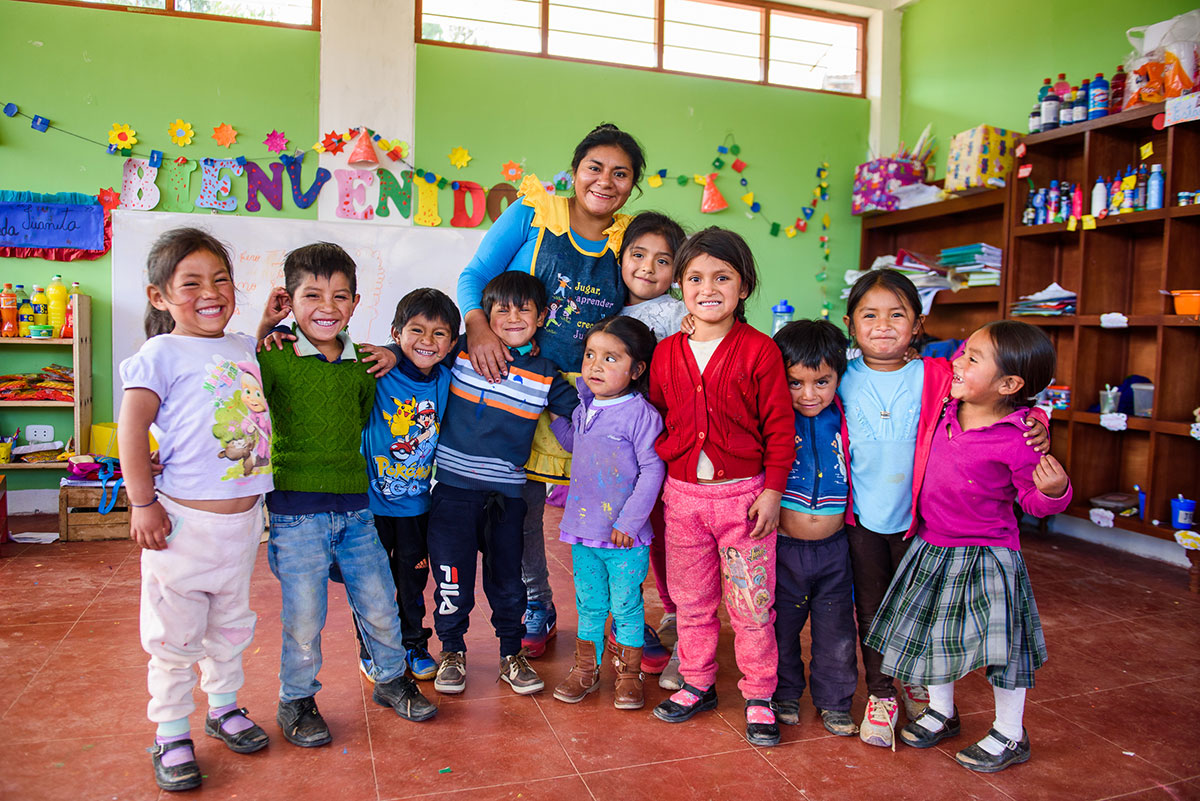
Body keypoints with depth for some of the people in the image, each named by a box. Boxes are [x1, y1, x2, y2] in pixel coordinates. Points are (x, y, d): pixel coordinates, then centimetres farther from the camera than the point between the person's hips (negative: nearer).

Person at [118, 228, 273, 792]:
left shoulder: (246, 348, 9)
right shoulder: (162, 354, -9)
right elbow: (131, 429, -12)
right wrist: (142, 505, -14)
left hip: (242, 519, 6)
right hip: (184, 520, -6)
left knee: (231, 623, 20)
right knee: (176, 634, 7)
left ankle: (224, 707, 39)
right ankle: (170, 735, 24)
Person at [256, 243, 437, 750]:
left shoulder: (363, 365, 8)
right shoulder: (275, 360, -6)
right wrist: (262, 329, -9)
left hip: (354, 506, 4)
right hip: (295, 510, -4)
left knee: (379, 604, 13)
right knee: (303, 615, 7)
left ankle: (391, 679, 37)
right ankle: (297, 700, 31)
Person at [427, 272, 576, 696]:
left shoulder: (545, 375, 4)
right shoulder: (462, 352, 0)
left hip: (507, 490, 1)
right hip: (454, 485, -1)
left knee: (507, 576, 11)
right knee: (452, 572, 7)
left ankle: (512, 655, 30)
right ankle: (452, 650, 29)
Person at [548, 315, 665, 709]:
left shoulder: (640, 414, -16)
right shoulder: (583, 407, 5)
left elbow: (652, 469, -16)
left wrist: (629, 521, -18)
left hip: (624, 534, -5)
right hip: (583, 529, 6)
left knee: (626, 606, 9)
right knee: (589, 604, 18)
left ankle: (628, 674, 27)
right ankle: (586, 669, 34)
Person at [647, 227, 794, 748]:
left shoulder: (759, 350, -7)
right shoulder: (666, 353, 4)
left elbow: (779, 427, -6)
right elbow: (655, 418, 14)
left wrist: (772, 490, -9)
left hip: (744, 494, -3)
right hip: (683, 494, 4)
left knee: (752, 604, 6)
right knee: (691, 600, 15)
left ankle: (759, 696, 24)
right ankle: (697, 684, 33)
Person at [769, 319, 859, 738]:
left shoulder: (846, 422, -3)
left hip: (834, 548, 2)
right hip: (783, 547, -2)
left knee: (837, 631, 14)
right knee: (781, 626, 15)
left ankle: (834, 701, 34)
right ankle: (784, 694, 37)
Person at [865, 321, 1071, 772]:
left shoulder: (1015, 439, -22)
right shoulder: (949, 411, -5)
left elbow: (1034, 501, -14)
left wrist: (1054, 491, -32)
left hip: (985, 555, -6)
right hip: (932, 546, 7)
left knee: (1000, 644, 7)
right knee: (930, 633, 17)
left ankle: (1010, 735, 29)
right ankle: (941, 712, 39)